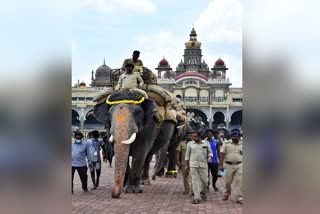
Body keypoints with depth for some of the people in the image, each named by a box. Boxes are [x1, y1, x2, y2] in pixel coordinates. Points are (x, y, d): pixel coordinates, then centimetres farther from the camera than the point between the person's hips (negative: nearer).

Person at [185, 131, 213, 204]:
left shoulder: (206, 143, 6)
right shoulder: (190, 143, 6)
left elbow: (210, 152, 12)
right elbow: (187, 154, 10)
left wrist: (209, 157, -10)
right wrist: (187, 165, 9)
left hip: (203, 165, 0)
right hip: (193, 165, 0)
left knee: (204, 180, 4)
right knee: (195, 181, -4)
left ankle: (203, 193, 32)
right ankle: (197, 198, -2)